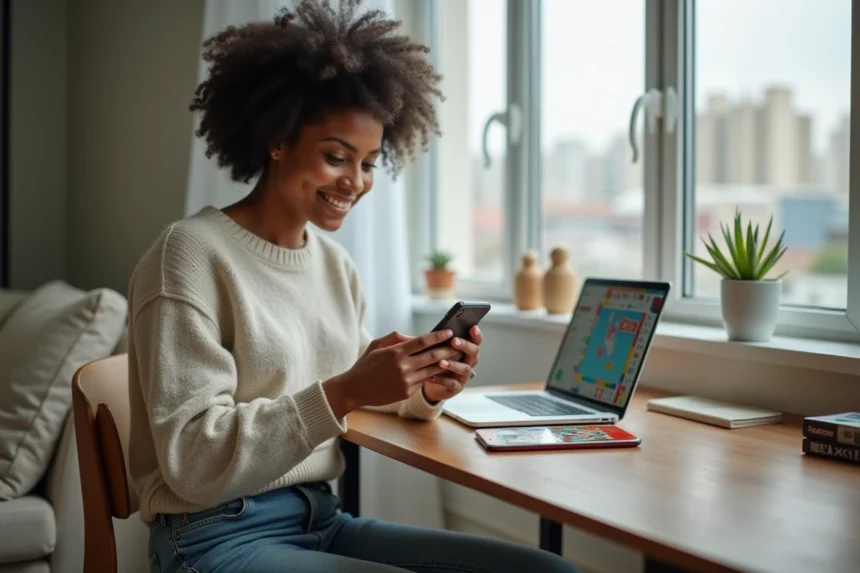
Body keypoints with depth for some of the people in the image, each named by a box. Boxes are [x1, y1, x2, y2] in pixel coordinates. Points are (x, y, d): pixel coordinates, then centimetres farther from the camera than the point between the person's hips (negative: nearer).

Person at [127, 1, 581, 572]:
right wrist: (343, 392, -26)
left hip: (325, 521, 7)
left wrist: (425, 390, -7)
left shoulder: (334, 262, 9)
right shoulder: (193, 252, -12)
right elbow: (193, 465, -18)